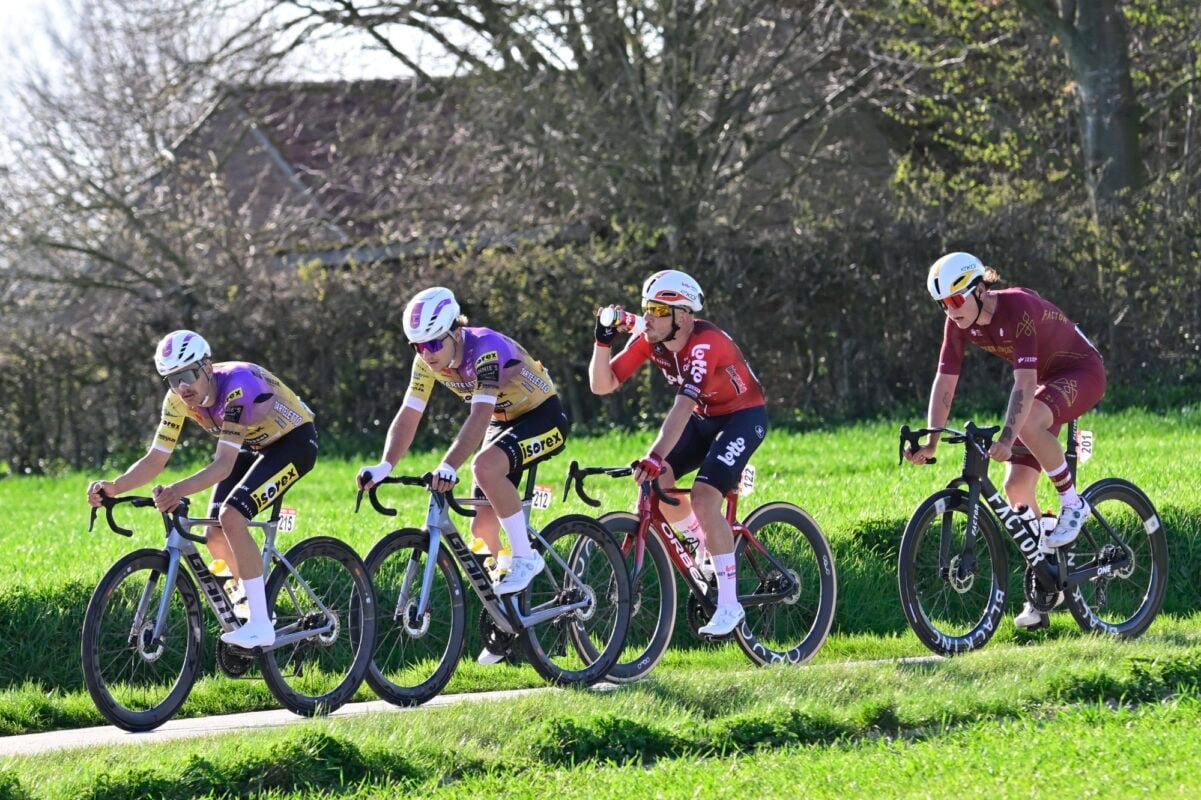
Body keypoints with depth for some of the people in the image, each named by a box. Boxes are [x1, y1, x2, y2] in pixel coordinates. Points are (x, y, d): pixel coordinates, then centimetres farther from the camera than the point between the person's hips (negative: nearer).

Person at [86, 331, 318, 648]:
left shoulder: (237, 386, -35)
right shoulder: (179, 399, -13)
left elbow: (225, 464, -40)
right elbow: (155, 459, -10)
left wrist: (180, 490, -56)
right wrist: (113, 487, -27)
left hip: (294, 441, -8)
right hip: (255, 446, 8)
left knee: (231, 517, -26)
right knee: (216, 538, -4)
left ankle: (260, 624, -22)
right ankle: (253, 601, 22)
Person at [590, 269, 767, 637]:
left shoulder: (705, 344, -33)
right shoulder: (649, 340, -11)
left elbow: (683, 406, -43)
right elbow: (602, 385, -11)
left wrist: (654, 458, -52)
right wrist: (603, 342, -28)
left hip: (743, 416, -8)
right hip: (705, 417, 8)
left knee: (704, 497, -24)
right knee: (656, 482, -10)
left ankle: (729, 605, -20)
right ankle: (708, 548, 15)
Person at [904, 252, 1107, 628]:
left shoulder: (1018, 308, -31)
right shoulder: (959, 323, -10)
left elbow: (1024, 382, -38)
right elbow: (944, 383, -7)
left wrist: (1007, 438, -47)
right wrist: (930, 444, -17)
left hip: (1082, 372, -8)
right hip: (1045, 383, 8)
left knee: (1027, 424, -38)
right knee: (1016, 488, -4)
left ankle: (1072, 504, -17)